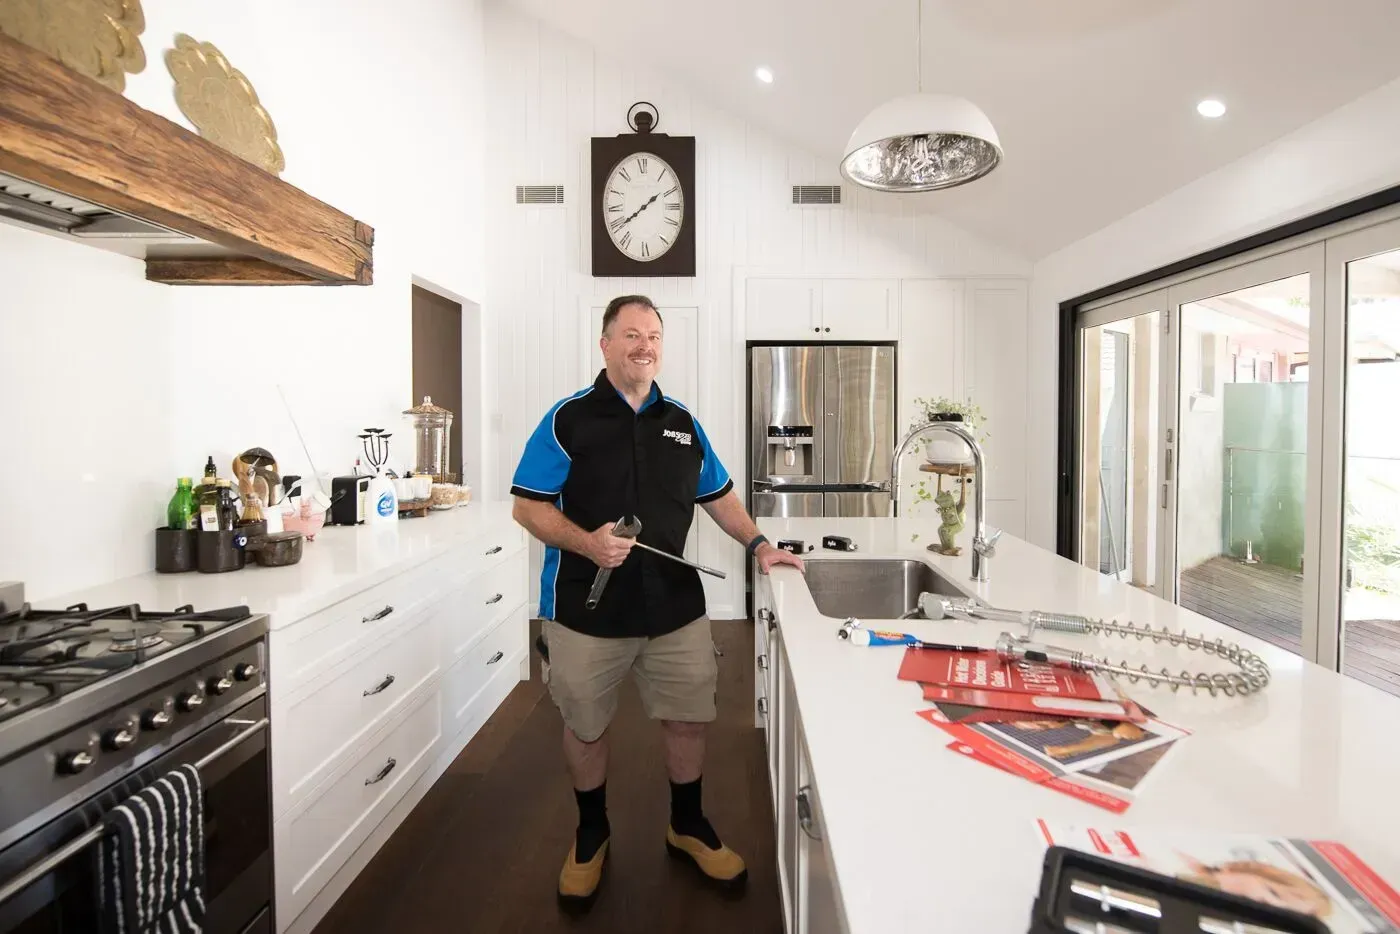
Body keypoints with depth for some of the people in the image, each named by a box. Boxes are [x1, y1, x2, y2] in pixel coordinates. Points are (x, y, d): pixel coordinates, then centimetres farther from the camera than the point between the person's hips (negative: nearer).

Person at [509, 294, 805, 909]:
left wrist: (757, 544, 7)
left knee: (689, 718, 12)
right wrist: (587, 543, -22)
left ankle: (687, 827, 38)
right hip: (586, 611, -3)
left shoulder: (682, 424, 8)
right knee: (585, 726, 14)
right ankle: (591, 833, 40)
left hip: (676, 608, 3)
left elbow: (718, 495, 18)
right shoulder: (568, 418, -5)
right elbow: (528, 507, -7)